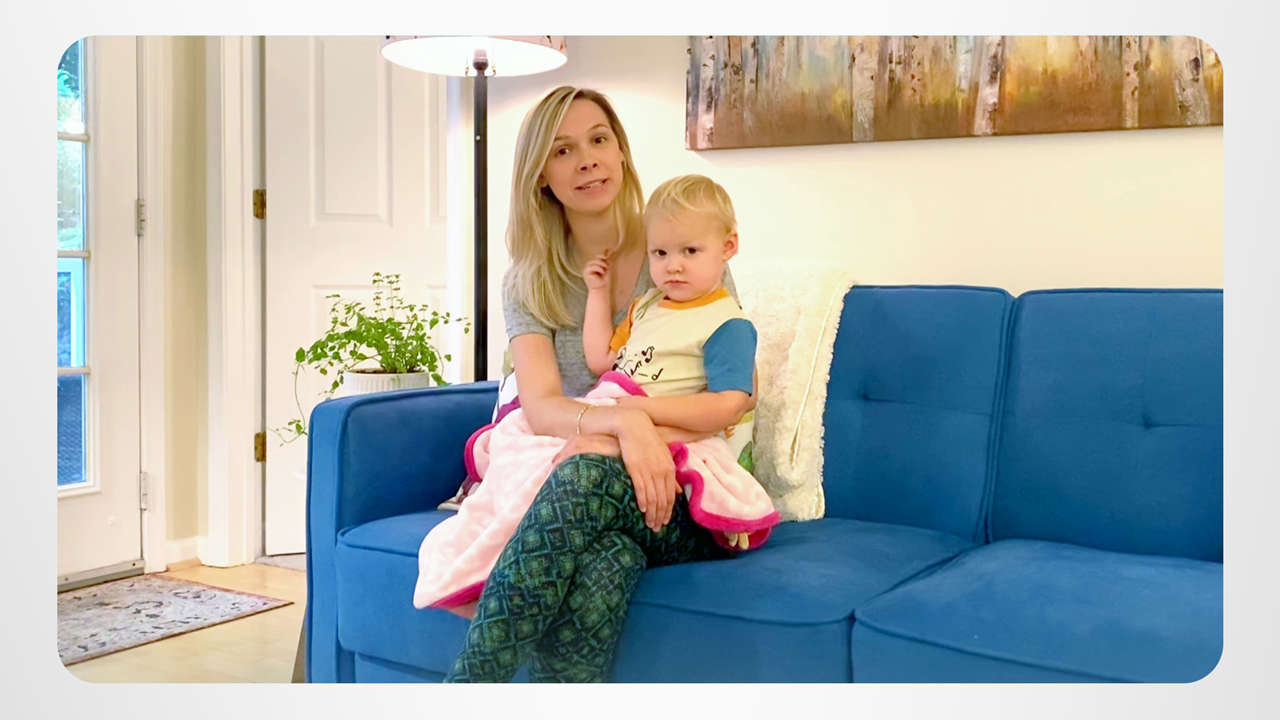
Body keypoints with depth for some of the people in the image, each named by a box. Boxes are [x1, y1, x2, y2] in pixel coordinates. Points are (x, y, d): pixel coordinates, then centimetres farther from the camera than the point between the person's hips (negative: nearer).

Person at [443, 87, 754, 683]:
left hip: (686, 489, -1)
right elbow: (541, 407, -5)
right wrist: (623, 421, -28)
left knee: (589, 472, -35)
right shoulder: (529, 283, 10)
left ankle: (463, 689, -34)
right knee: (606, 558, -36)